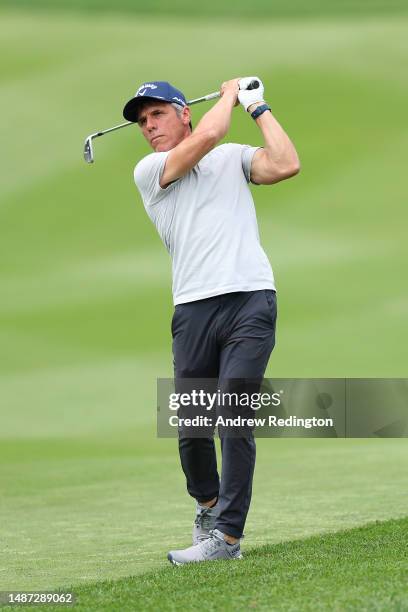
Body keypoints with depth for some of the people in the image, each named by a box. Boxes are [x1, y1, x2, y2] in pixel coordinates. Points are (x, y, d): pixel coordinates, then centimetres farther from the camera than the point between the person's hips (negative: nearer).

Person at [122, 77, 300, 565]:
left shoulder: (233, 159, 17)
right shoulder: (147, 172, 12)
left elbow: (286, 165, -2)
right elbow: (207, 136, -4)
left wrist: (257, 106, 7)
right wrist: (229, 95, 12)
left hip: (250, 303, -1)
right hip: (193, 310, 1)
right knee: (191, 425, 3)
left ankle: (227, 535, -13)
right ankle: (208, 503, 31)